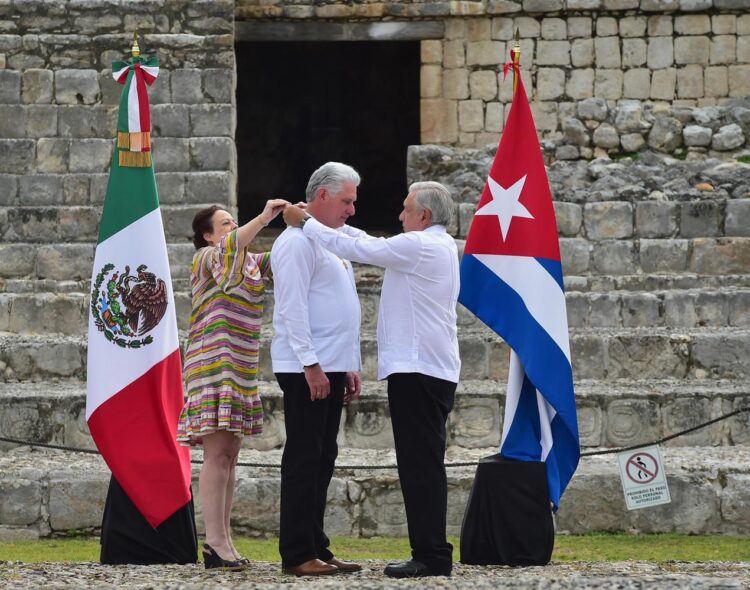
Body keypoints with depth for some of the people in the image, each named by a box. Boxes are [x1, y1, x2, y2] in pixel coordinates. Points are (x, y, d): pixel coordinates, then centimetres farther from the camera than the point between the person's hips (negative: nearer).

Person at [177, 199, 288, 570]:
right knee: (217, 452, -12)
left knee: (230, 455, 6)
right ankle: (215, 542, -16)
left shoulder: (249, 263, 21)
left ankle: (222, 539, 7)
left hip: (241, 368, 8)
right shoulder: (206, 258, -3)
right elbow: (230, 246, -23)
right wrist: (263, 218, -25)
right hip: (214, 365, -8)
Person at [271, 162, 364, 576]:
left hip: (332, 369, 10)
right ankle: (297, 554, -7)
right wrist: (310, 364, -21)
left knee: (322, 460, 11)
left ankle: (316, 549, 14)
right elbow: (293, 307, -17)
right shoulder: (298, 241, -10)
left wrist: (350, 367, 20)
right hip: (306, 370, -10)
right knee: (304, 460, -8)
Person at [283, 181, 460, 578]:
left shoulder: (419, 246, -12)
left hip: (416, 371, -10)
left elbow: (358, 249, -10)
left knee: (421, 464, -10)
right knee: (424, 465, 11)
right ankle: (430, 554, 12)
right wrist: (324, 224, 21)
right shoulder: (440, 246, 18)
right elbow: (372, 246, 22)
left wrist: (305, 223, 1)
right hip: (434, 369, 10)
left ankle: (431, 556, -11)